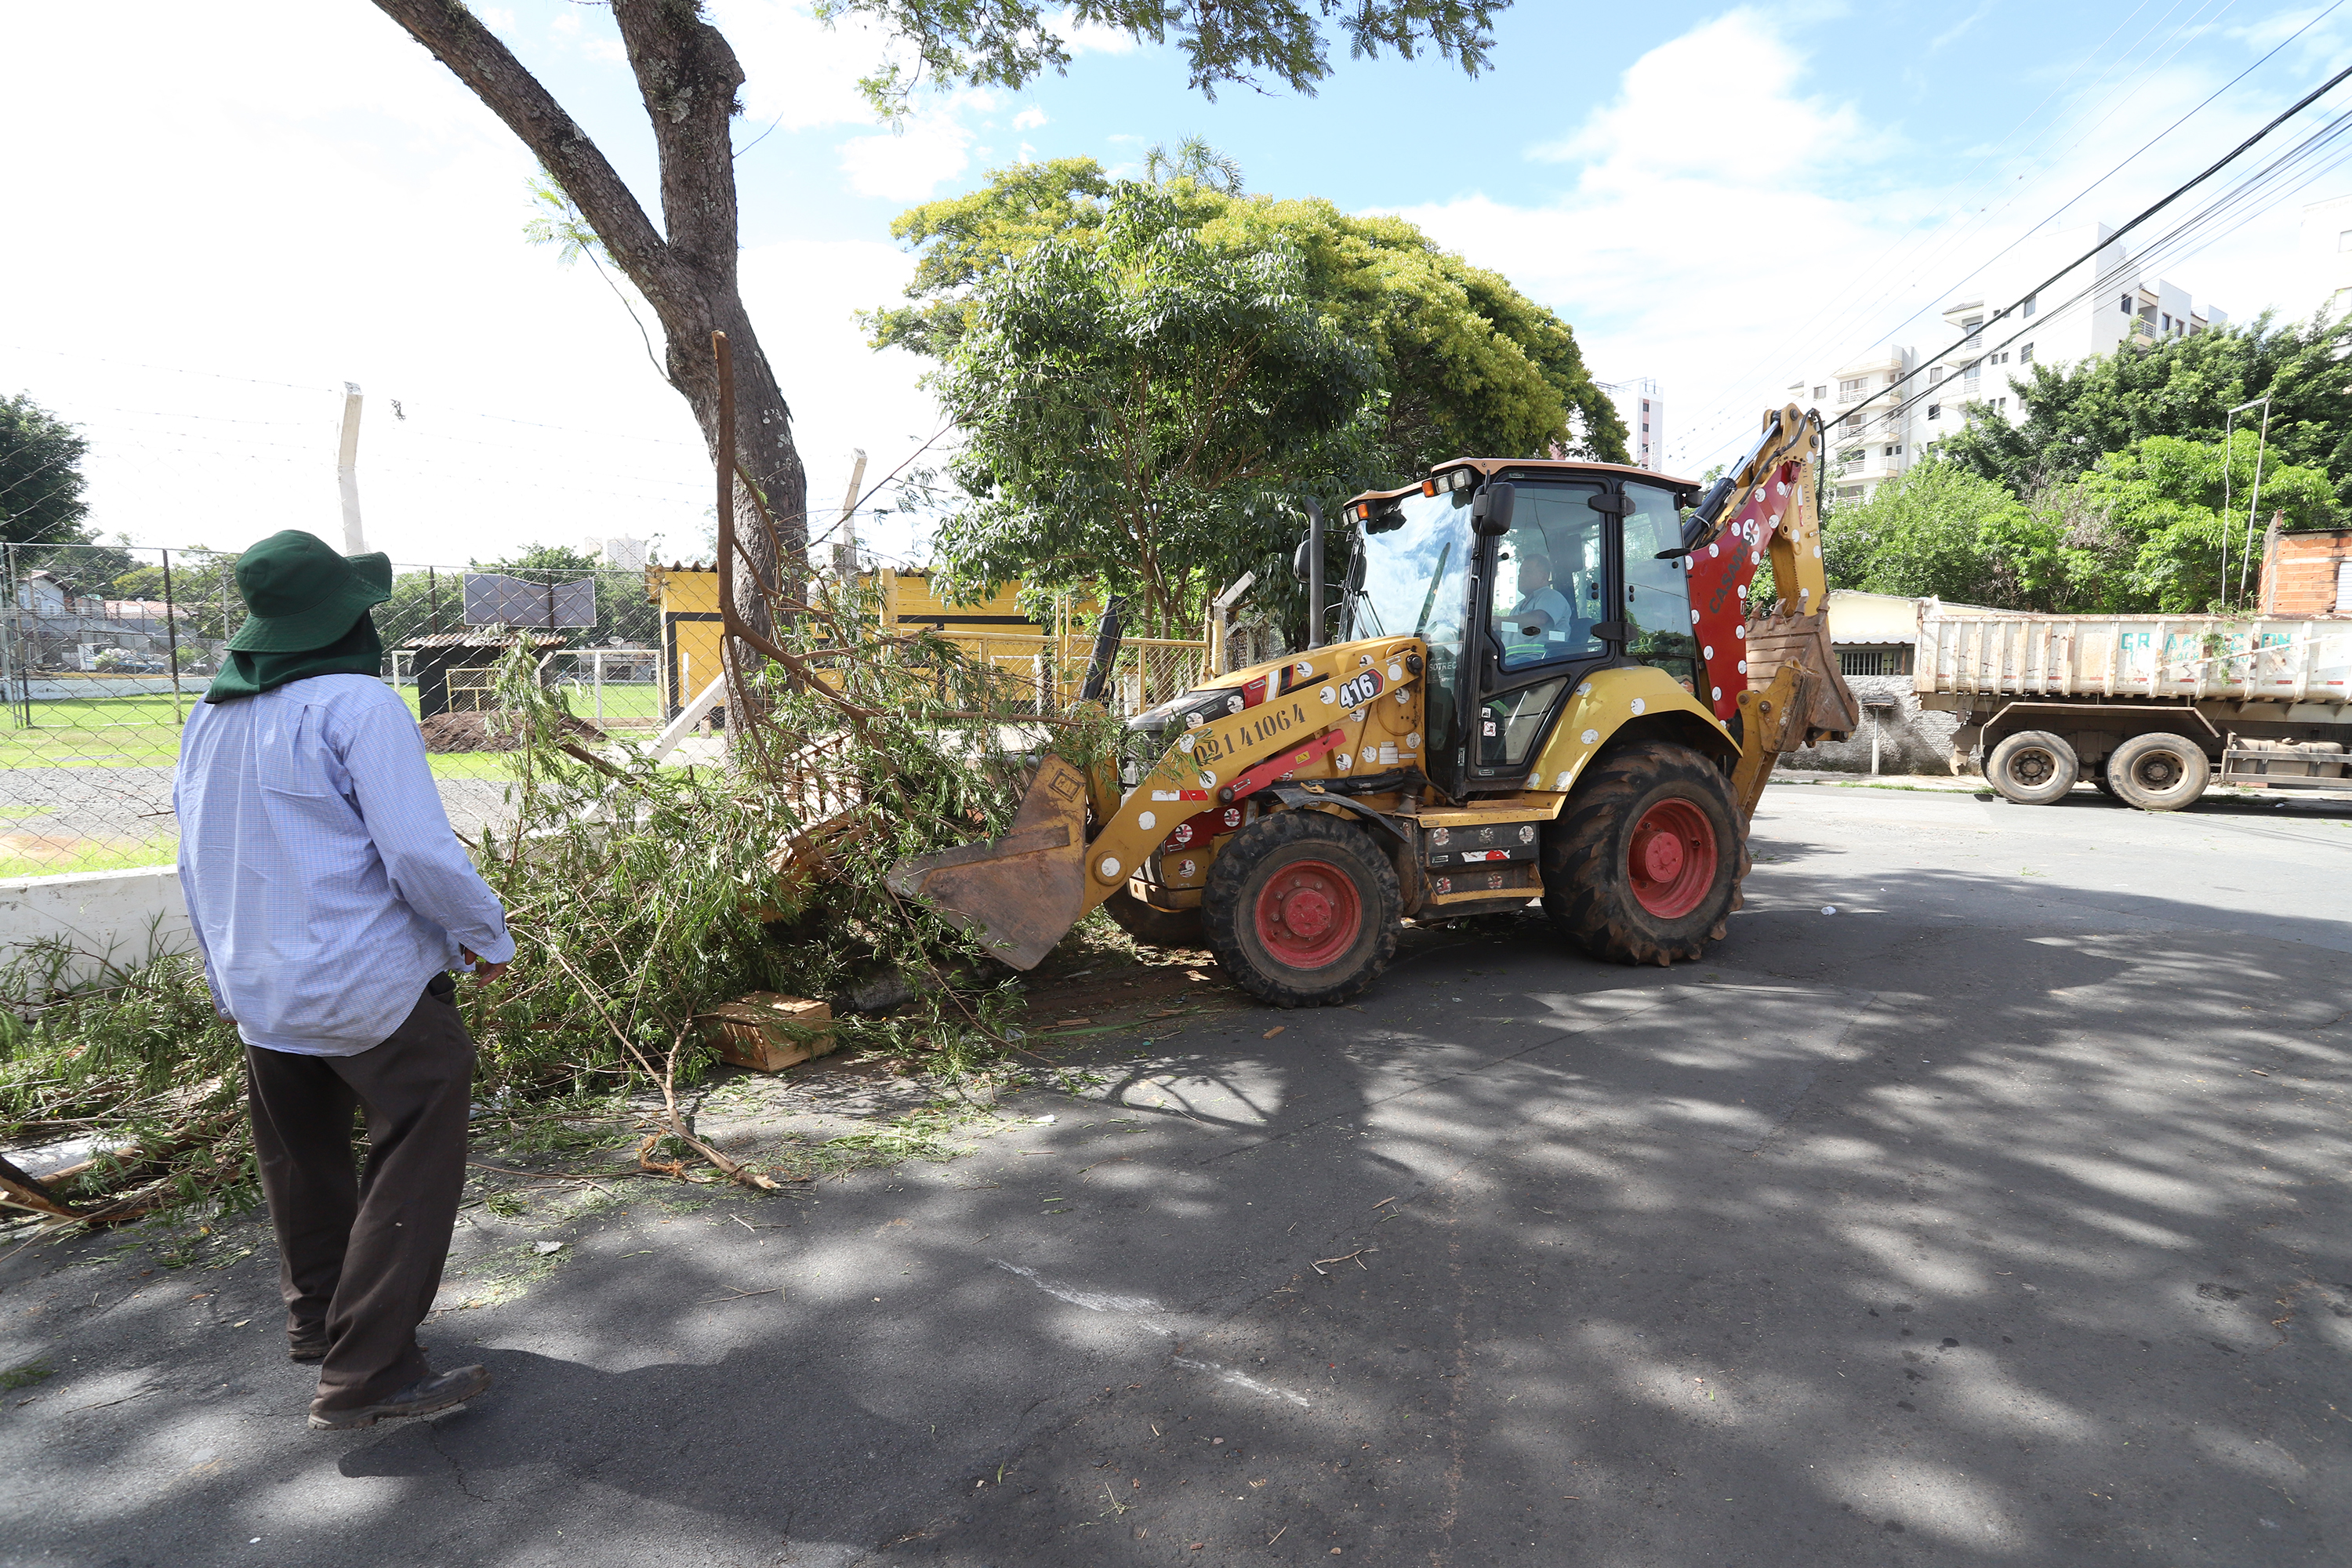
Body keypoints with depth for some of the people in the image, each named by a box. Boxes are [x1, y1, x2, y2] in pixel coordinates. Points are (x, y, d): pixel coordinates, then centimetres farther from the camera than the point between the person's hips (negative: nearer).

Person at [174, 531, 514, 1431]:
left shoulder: (208, 720, 8)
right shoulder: (356, 705, -17)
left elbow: (199, 868, 16)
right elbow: (423, 853, -22)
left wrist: (230, 981, 26)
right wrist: (488, 938, -6)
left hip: (260, 992, 9)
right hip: (374, 987, -8)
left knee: (302, 1156, 22)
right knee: (414, 1163, 0)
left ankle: (316, 1316, 40)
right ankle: (366, 1373, 1)